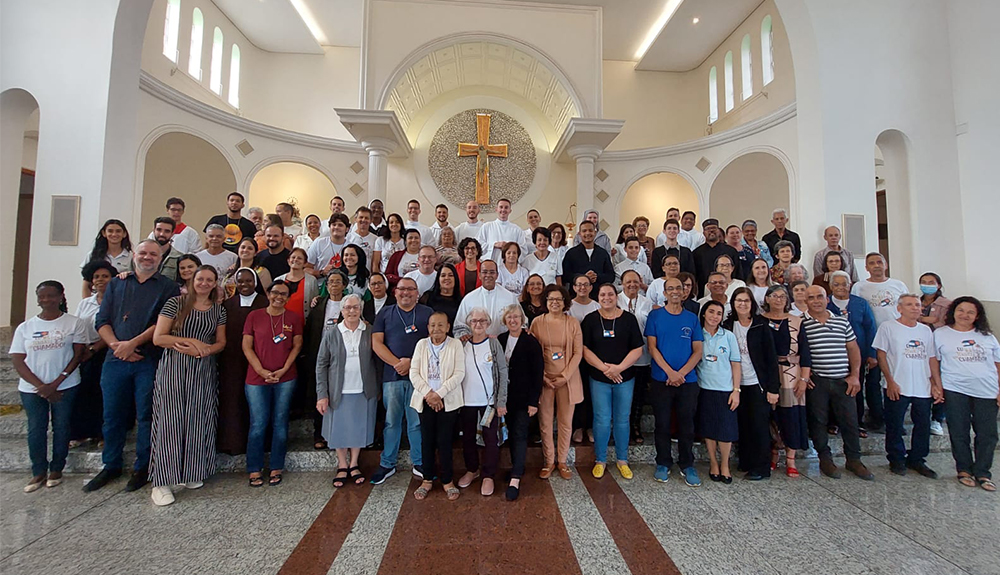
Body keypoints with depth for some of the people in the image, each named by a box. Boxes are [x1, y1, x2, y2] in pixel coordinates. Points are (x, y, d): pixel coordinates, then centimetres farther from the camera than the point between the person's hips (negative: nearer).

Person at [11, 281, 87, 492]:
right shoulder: (25, 327, 6)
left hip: (65, 386, -2)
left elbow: (78, 355, -5)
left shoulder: (74, 323, -1)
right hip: (31, 388, 2)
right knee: (36, 429, 5)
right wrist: (40, 386, -10)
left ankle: (56, 470, 17)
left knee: (61, 427, 4)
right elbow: (18, 361, 2)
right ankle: (39, 473, 18)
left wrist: (56, 383, -13)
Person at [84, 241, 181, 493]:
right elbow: (102, 321, 8)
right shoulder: (116, 284, 15)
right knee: (112, 415, 12)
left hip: (150, 361, -3)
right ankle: (111, 466, 27)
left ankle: (142, 468, 17)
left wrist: (133, 343, -14)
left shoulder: (168, 287, 4)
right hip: (116, 359, 3)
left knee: (146, 415, 4)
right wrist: (115, 345, -8)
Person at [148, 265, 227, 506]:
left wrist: (205, 349, -9)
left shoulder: (218, 310, 9)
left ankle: (192, 472, 19)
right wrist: (191, 341, -13)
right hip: (172, 369, -3)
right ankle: (162, 481, 4)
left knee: (198, 420, 5)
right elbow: (158, 338, -5)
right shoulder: (175, 303, 0)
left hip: (203, 371, 3)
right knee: (170, 421, -4)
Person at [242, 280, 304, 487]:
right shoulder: (254, 316, 3)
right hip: (257, 378, 0)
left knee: (280, 423, 7)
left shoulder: (294, 318, 5)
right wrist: (262, 371, -8)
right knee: (258, 424, 3)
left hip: (285, 379, 1)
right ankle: (254, 470, 18)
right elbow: (247, 346, 0)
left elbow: (297, 345, 3)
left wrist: (284, 370, -7)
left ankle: (276, 468, 19)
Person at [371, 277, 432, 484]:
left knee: (418, 422, 5)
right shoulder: (385, 313, 11)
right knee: (391, 421, 8)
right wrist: (397, 363, -9)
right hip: (392, 375, 1)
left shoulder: (427, 313, 8)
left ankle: (419, 464, 19)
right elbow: (376, 343, 3)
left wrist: (411, 362, -10)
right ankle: (387, 465, 22)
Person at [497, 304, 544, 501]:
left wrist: (534, 401, -14)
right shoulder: (500, 340, 3)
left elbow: (538, 372, -12)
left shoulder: (531, 342, -12)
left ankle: (515, 480, 1)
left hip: (523, 397, -5)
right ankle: (517, 467, 31)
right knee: (511, 432, 14)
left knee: (519, 434, -3)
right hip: (506, 395, 5)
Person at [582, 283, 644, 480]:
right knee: (602, 420, 5)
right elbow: (585, 349, -4)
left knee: (622, 419, 11)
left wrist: (619, 367, -15)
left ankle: (622, 460, 28)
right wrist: (604, 368, -15)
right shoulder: (590, 319, 0)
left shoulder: (629, 319, 0)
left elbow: (638, 350, -3)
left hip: (625, 378, 1)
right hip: (599, 378, -1)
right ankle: (600, 460, 23)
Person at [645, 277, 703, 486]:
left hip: (688, 381, 2)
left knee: (687, 424, 10)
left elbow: (697, 351, 3)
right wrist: (670, 372, -14)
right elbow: (652, 347, -4)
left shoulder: (692, 318, 6)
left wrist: (681, 373, -11)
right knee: (662, 424, 8)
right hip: (661, 380, -1)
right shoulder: (655, 316, 1)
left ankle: (687, 465, 26)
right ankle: (663, 463, 23)